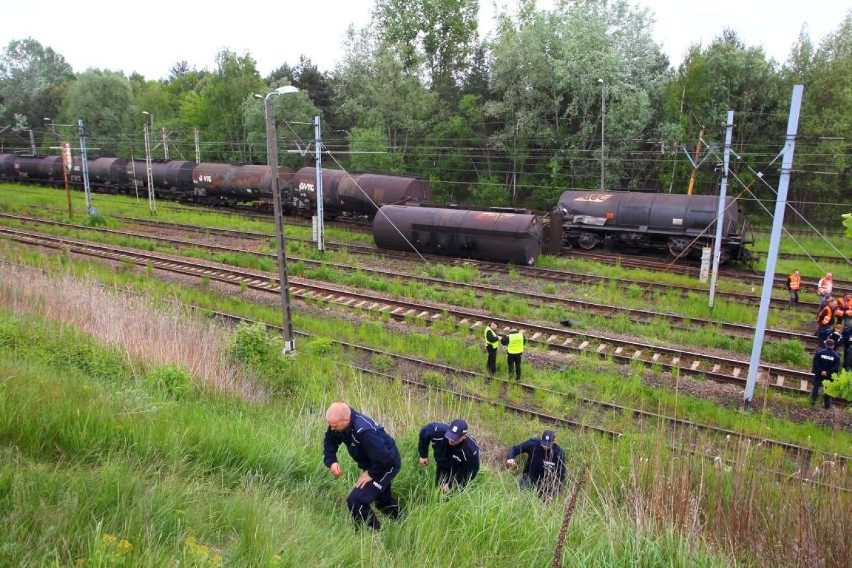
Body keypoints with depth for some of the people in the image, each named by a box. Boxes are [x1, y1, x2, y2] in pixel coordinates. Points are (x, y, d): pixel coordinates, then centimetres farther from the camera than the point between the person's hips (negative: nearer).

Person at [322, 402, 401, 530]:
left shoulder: (364, 432, -41)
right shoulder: (339, 423, -15)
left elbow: (383, 457, -38)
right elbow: (329, 441, 0)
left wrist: (371, 473, -22)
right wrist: (331, 461, -16)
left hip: (387, 465, -9)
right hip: (372, 464, 9)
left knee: (355, 501, -20)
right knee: (382, 500, 30)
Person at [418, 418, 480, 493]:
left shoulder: (471, 449, -41)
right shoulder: (439, 430, -36)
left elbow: (471, 471, -25)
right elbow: (424, 431, -13)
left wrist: (451, 485, -22)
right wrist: (423, 455, -3)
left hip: (459, 472, -3)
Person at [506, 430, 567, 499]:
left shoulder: (559, 453, -20)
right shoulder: (533, 443, -20)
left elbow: (561, 475, -12)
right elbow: (515, 449, -10)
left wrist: (552, 493, -20)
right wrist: (510, 458, -32)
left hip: (546, 482, 0)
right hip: (530, 476, 0)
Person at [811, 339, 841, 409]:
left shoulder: (819, 352, -11)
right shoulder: (836, 355, -9)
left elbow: (815, 363, -16)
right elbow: (836, 367, -14)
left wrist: (820, 371, -14)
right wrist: (828, 372, -16)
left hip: (819, 374, -1)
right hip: (829, 376, 1)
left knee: (816, 387, 13)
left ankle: (812, 401, 13)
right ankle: (827, 405, 16)